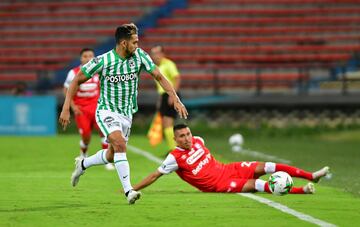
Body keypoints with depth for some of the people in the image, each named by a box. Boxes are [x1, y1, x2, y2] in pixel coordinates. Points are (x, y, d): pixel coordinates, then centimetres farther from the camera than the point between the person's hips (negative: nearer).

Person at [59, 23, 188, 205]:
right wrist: (66, 108, -13)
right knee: (120, 144, -28)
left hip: (126, 114, 5)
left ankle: (82, 164, 42)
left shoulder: (139, 56, -7)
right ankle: (128, 191, -29)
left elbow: (159, 76, -2)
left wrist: (175, 99, -13)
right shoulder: (103, 61, -17)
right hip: (106, 111, -5)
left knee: (111, 156, 13)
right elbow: (77, 80, -8)